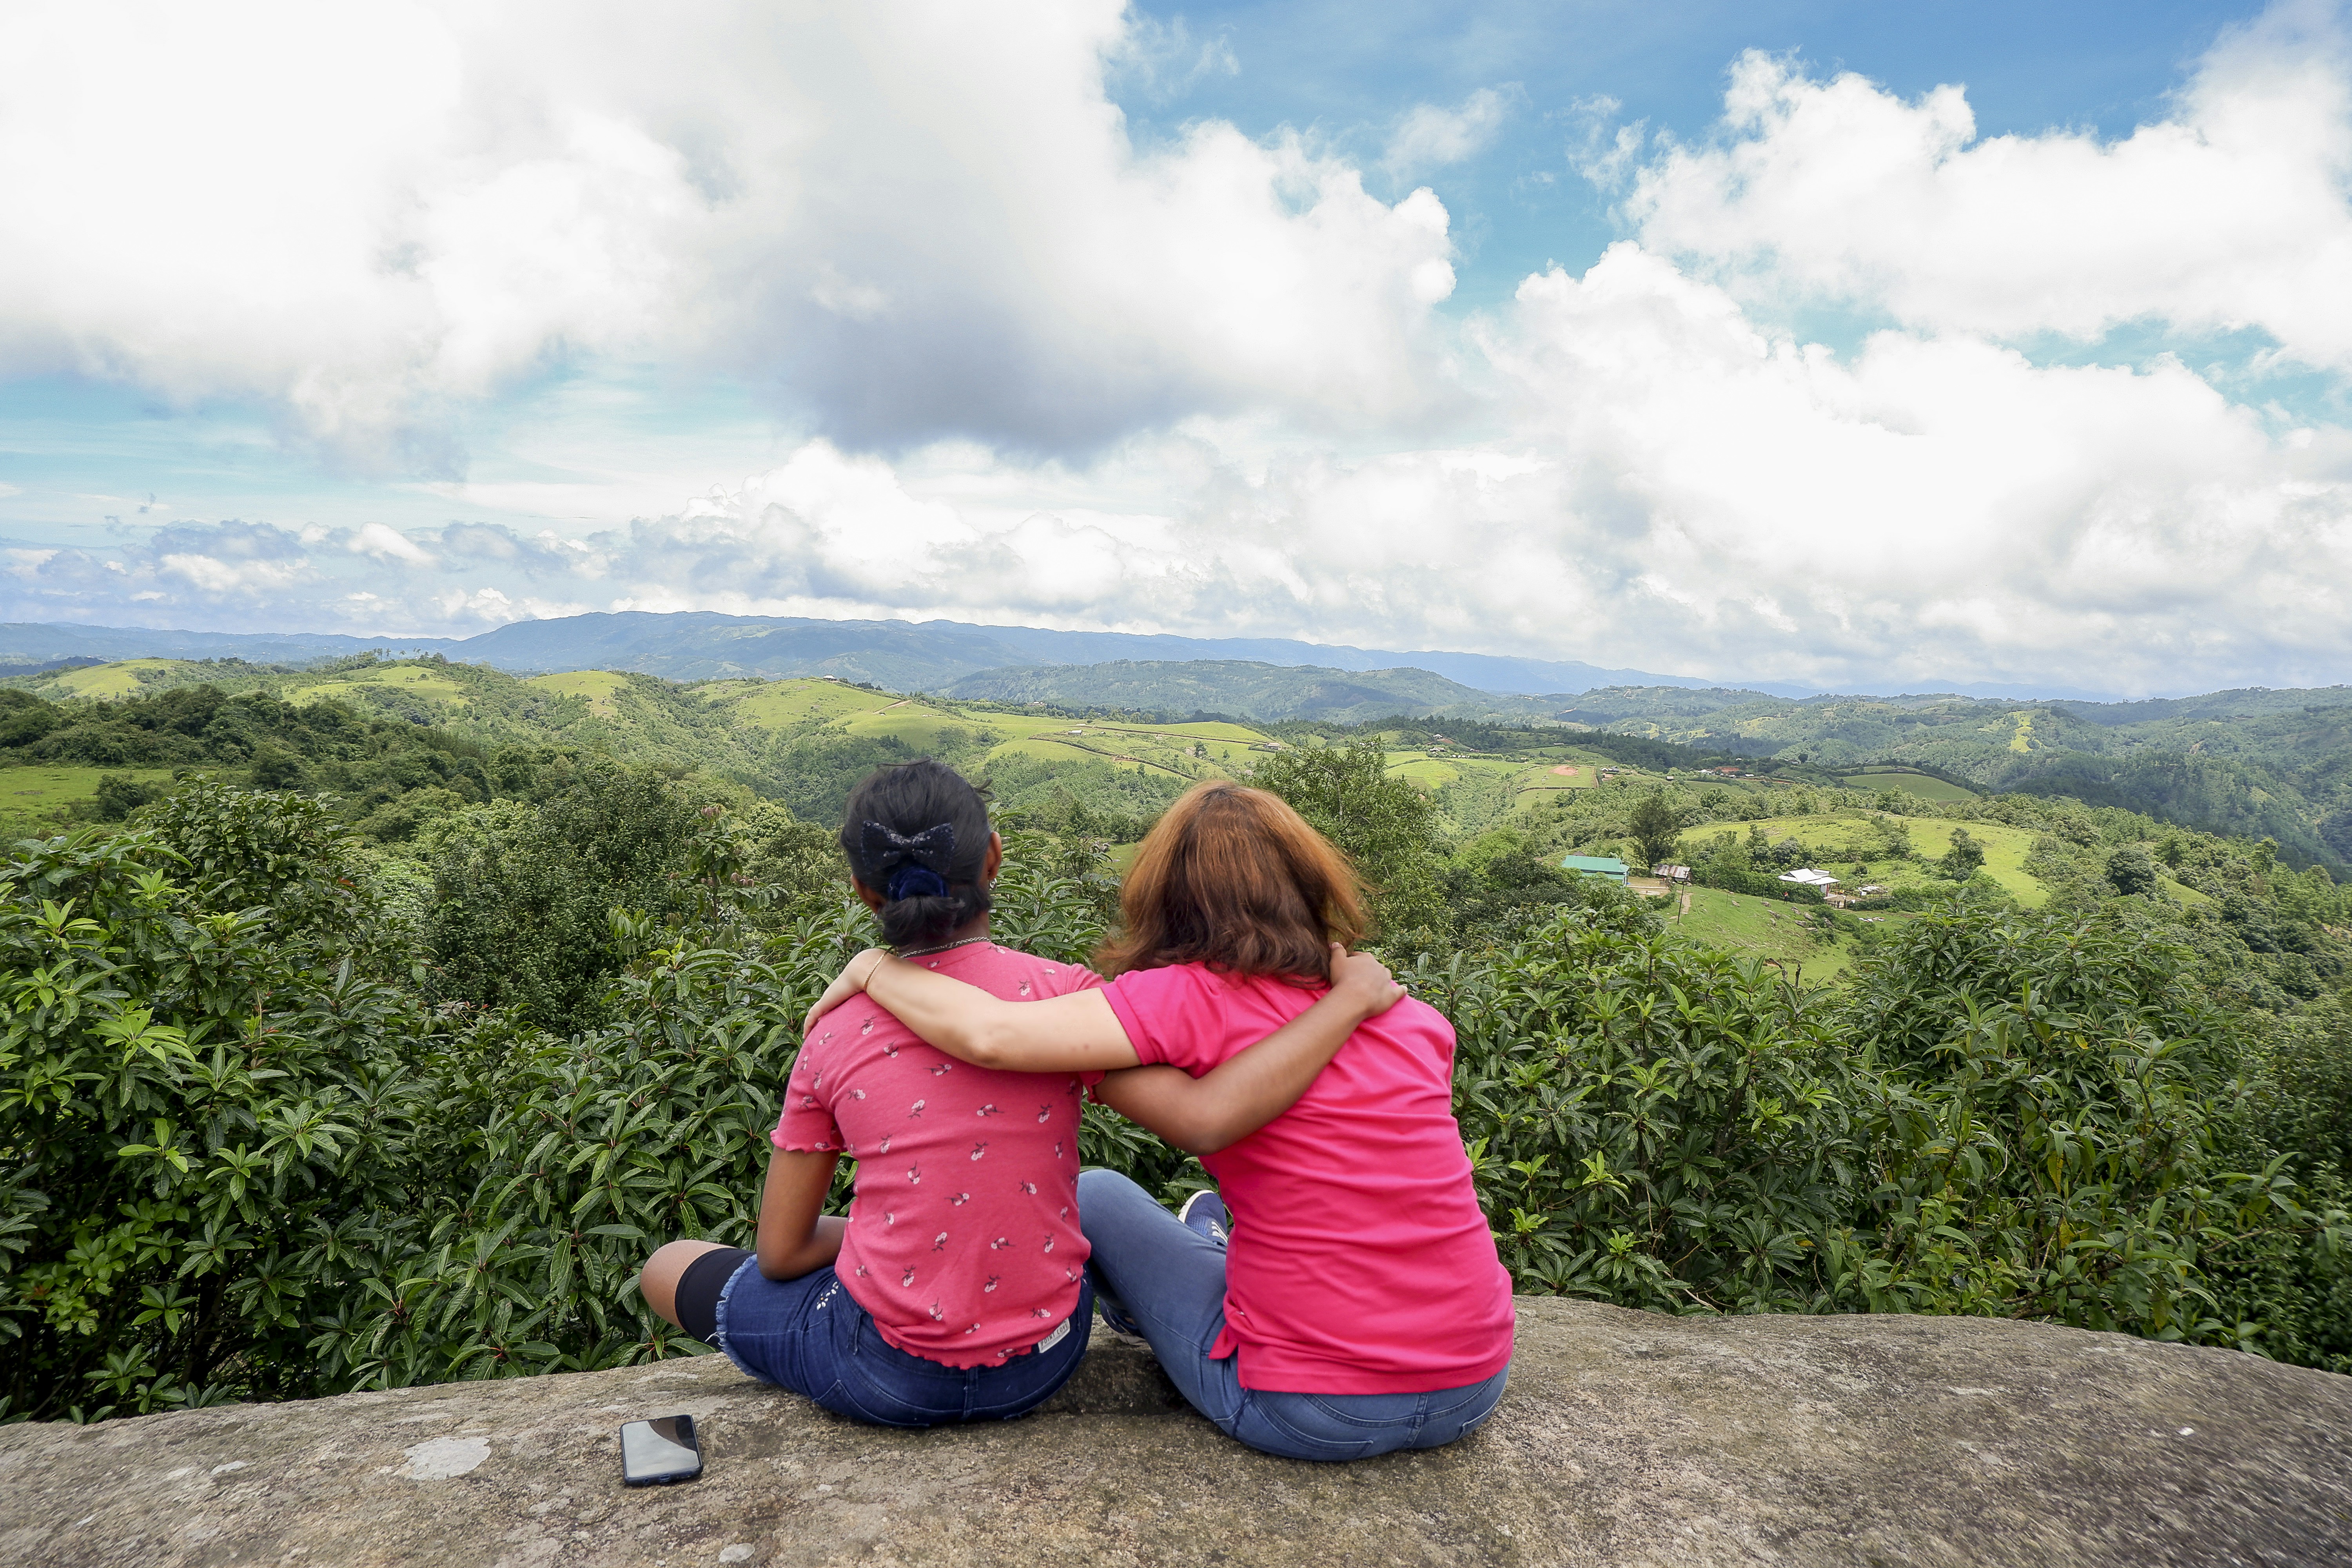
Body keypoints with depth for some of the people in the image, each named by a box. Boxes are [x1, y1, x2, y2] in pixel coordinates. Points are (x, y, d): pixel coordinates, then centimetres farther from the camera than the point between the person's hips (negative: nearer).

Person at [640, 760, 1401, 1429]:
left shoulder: (832, 1039, -11)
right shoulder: (1059, 993, -16)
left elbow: (781, 1252, -2)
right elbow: (1204, 1120, -28)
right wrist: (1350, 997, -20)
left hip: (891, 1375, -1)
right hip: (1042, 1363, 2)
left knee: (669, 1267, 24)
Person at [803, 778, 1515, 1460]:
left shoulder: (1196, 1001, -16)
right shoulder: (1416, 1021, 0)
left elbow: (990, 1035, -25)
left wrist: (875, 967, -8)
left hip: (1309, 1413, -4)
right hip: (1473, 1391, 5)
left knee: (1094, 1193, 17)